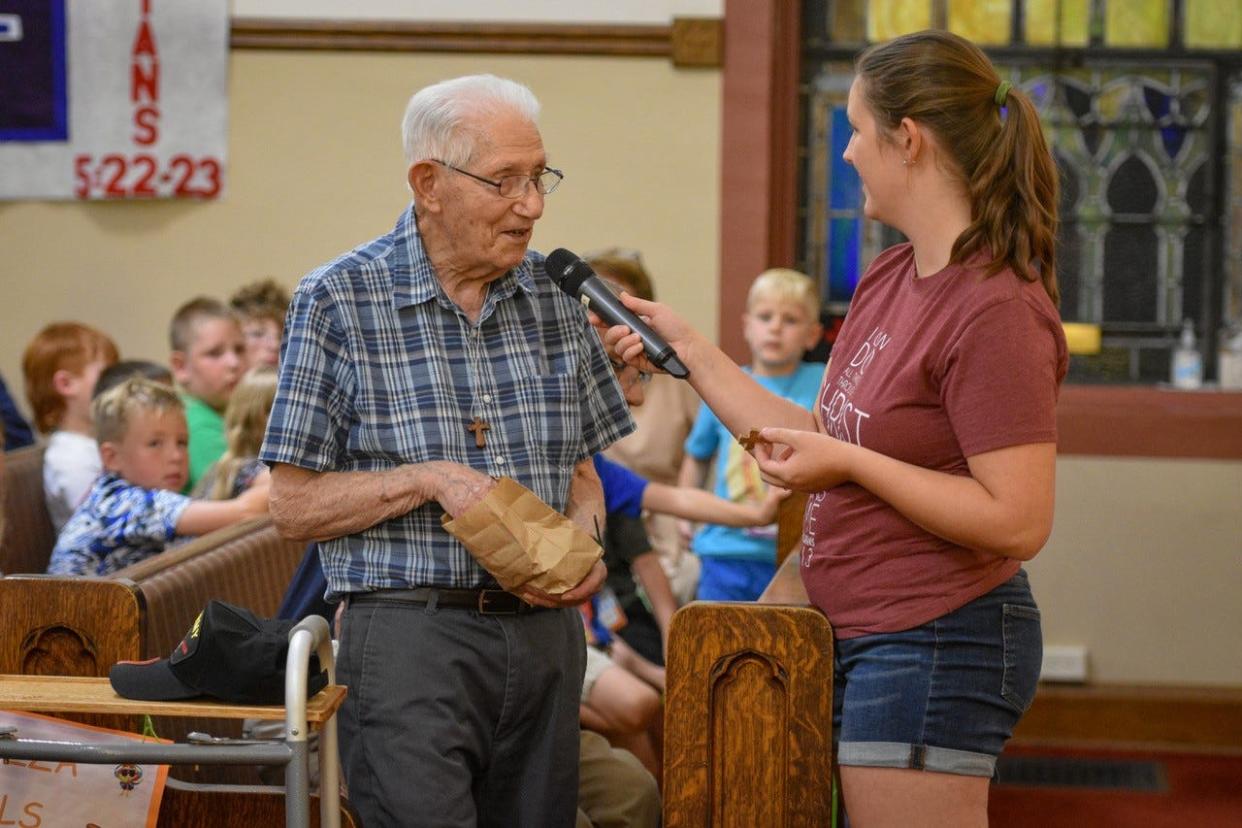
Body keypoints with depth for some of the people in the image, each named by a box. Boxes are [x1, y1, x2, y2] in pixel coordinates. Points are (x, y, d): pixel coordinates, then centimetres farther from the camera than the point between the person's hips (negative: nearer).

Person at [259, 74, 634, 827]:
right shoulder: (338, 301, -3)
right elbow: (295, 507, -3)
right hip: (410, 632, -5)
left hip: (543, 634, 5)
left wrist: (584, 541, -4)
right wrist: (429, 480, -16)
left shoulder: (554, 294, 10)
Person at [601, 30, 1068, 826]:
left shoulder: (994, 311, -19)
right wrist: (688, 349, 15)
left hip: (935, 644, -9)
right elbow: (822, 443, 16)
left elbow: (1019, 522, -22)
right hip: (859, 636, 9)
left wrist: (851, 463, -19)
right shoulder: (888, 280, 9)